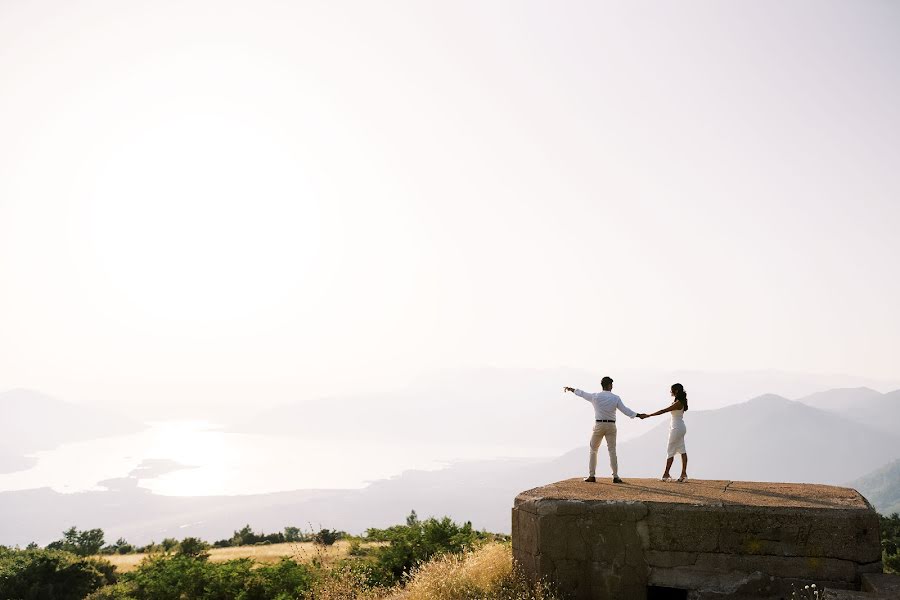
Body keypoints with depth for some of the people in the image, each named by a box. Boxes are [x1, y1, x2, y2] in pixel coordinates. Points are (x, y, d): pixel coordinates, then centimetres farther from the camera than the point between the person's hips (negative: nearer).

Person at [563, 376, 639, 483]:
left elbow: (582, 393, 13)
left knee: (593, 450, 11)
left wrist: (571, 389, 30)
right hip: (611, 426, 0)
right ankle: (615, 476, -2)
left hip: (599, 425, 0)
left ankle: (591, 476, 6)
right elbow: (625, 410, -2)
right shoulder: (616, 398, -3)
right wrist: (638, 415, 10)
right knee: (612, 451, 4)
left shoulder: (595, 396, -3)